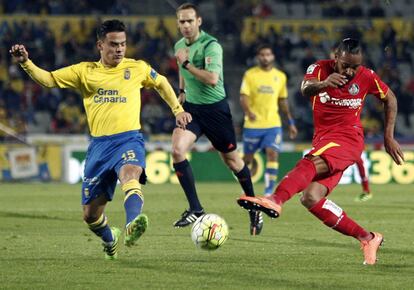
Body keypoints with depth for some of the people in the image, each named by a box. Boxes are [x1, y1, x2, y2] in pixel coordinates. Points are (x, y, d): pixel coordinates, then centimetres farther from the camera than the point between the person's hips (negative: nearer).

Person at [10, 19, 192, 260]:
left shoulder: (137, 68, 8)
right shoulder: (85, 71, 8)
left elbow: (161, 82, 27)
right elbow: (48, 79, 3)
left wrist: (178, 110, 21)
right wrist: (26, 63, -13)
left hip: (129, 140, -3)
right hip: (99, 144, 3)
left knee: (130, 175, -39)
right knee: (90, 215, 6)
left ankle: (132, 227, -62)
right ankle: (110, 240, 39)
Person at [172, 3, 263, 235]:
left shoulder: (211, 45, -18)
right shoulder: (179, 46, 5)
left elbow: (212, 78, -31)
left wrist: (186, 63, -25)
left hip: (215, 108, -5)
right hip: (191, 107, 5)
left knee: (231, 159, 7)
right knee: (178, 150, -18)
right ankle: (195, 209, -13)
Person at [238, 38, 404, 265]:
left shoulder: (366, 77, -2)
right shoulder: (320, 68, -4)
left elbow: (390, 99, 18)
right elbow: (305, 89, -27)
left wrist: (389, 137, 12)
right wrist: (323, 83, -51)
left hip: (348, 139, -4)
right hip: (323, 139, 4)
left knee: (311, 164, -34)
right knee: (311, 198, -14)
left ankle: (276, 200, -61)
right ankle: (367, 239, -2)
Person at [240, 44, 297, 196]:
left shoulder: (280, 76, 8)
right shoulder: (250, 74, -1)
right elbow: (243, 97, -8)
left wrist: (291, 122, 16)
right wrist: (248, 112, -28)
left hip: (273, 124, 1)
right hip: (253, 125, -1)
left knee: (272, 154, -15)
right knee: (248, 157, 6)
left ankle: (269, 191, -14)